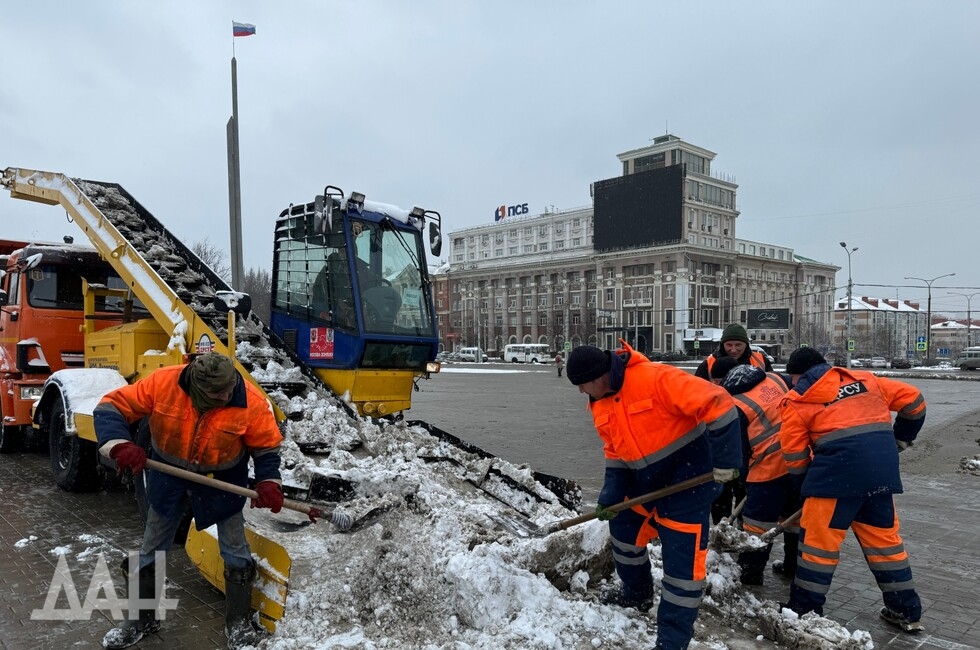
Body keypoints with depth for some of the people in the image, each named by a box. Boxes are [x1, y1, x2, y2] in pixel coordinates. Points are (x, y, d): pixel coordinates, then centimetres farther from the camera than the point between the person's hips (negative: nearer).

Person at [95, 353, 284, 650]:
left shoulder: (252, 402, -29)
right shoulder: (162, 382, -29)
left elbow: (266, 447, -15)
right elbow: (112, 407, -20)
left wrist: (268, 483, -31)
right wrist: (120, 445, -37)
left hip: (223, 478, -1)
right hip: (169, 473, 2)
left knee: (236, 552, 4)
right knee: (151, 549, 16)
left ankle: (238, 623, 25)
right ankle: (143, 618, 40)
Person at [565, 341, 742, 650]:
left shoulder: (655, 378, -29)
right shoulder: (600, 405, 0)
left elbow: (717, 405, -30)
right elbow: (616, 452, 9)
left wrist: (725, 463, -27)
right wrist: (611, 494, -2)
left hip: (687, 480, -8)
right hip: (646, 483, 9)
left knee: (682, 561, -3)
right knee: (622, 530, 21)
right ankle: (637, 593, 46)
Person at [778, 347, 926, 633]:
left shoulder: (797, 400, 7)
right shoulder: (864, 379, 21)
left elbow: (795, 455, 7)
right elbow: (912, 400, 22)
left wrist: (808, 486, 22)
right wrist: (900, 439, 32)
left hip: (840, 467, -5)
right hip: (883, 466, 6)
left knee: (817, 538, 5)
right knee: (883, 536, 20)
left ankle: (804, 610, 13)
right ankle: (906, 610, 31)